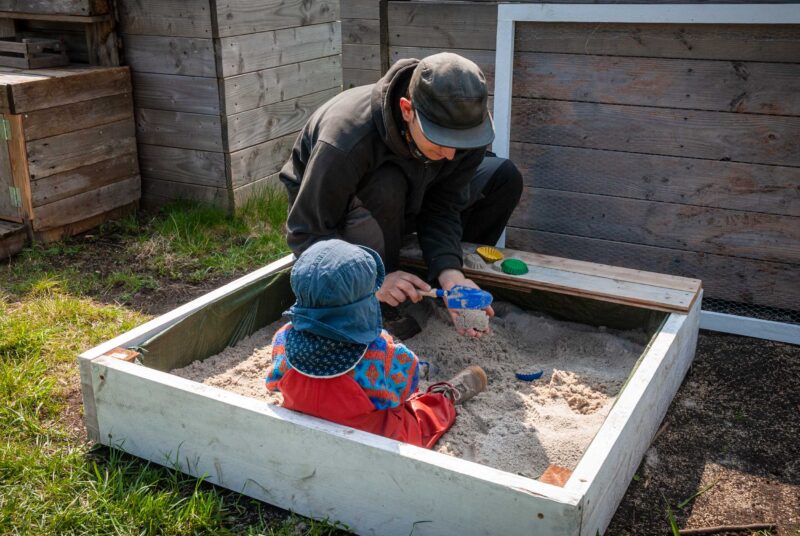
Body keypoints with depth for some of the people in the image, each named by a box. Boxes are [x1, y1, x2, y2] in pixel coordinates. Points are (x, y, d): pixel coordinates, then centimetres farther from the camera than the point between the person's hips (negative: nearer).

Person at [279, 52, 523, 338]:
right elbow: (305, 231, -32)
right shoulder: (347, 138, -40)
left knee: (503, 177, -12)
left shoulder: (464, 126, -24)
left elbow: (441, 209, -20)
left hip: (403, 204, 5)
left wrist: (451, 275, -37)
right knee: (385, 186, -40)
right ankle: (377, 307, -20)